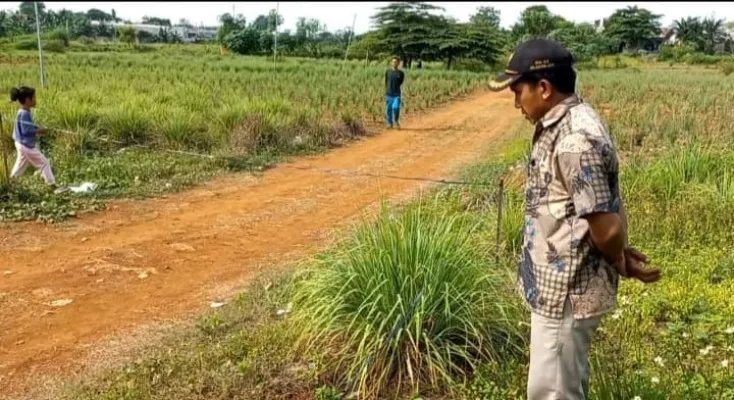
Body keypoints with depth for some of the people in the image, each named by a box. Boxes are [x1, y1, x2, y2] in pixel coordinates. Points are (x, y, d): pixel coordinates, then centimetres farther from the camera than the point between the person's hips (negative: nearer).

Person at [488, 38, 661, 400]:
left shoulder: (576, 140, -27)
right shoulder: (561, 125, 6)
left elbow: (606, 228, -24)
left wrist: (621, 266, -6)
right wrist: (620, 257, 11)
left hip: (565, 289, -10)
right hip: (557, 281, 10)